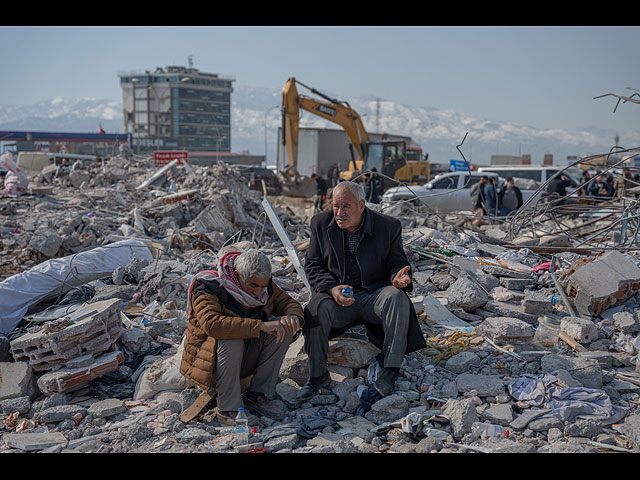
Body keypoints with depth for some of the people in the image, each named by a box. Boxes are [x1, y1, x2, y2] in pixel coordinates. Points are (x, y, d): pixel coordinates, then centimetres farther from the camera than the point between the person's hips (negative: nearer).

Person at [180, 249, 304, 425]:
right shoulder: (208, 287, -23)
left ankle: (258, 396, -12)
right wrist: (260, 326, -42)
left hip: (245, 357, 6)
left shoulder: (263, 284, -4)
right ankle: (228, 409, -22)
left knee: (283, 326, -15)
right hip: (210, 360, -5)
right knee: (231, 341, -36)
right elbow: (211, 323, -39)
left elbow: (289, 303, 5)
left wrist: (293, 317, -21)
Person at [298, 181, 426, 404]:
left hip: (374, 296, 0)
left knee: (397, 297, -32)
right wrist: (332, 288, -18)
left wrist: (398, 276, -22)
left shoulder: (388, 226, -3)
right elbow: (313, 265, 2)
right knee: (316, 308, -31)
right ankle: (317, 375, -15)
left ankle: (389, 371, -29)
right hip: (336, 295, 1)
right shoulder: (321, 223, 1)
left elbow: (397, 262, 4)